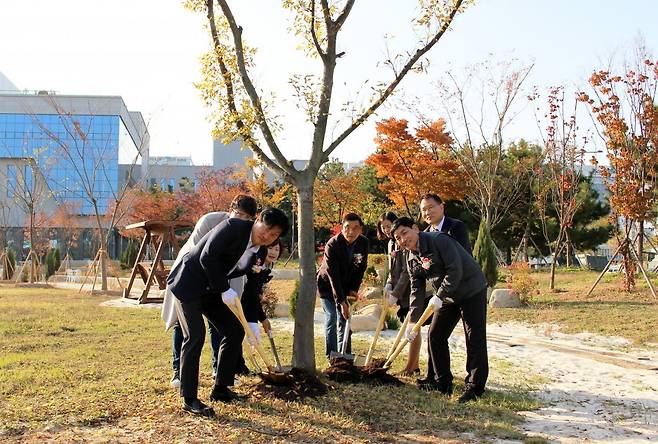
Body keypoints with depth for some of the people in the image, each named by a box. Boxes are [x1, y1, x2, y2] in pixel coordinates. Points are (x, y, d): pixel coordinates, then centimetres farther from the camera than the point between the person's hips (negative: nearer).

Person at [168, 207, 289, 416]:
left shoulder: (260, 253, 1)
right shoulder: (233, 227, -21)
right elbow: (207, 258, -26)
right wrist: (224, 290, -24)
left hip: (213, 290, 8)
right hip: (188, 284, -8)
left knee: (235, 331, 5)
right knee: (195, 336, -15)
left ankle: (220, 389, 17)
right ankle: (189, 399, -5)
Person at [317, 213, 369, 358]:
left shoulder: (363, 243, -13)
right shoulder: (332, 245, -29)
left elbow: (361, 268, -1)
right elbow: (333, 276, -30)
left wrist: (354, 289, -11)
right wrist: (341, 302, -32)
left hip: (345, 285, 5)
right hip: (327, 284, -5)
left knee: (344, 319, 6)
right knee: (331, 317, -10)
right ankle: (331, 356, -4)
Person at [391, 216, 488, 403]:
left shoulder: (439, 240, -21)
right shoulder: (412, 260, 4)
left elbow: (455, 271, -26)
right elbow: (417, 290, 5)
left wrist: (439, 296, -26)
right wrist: (412, 321, -1)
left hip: (472, 291, -9)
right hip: (447, 297, 9)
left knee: (474, 339, -7)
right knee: (435, 336, 8)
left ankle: (475, 387, 1)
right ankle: (443, 382, 19)